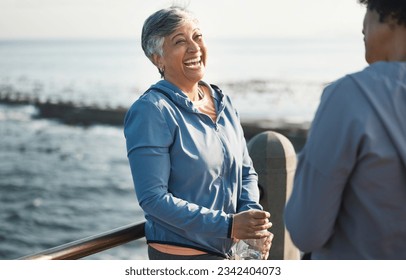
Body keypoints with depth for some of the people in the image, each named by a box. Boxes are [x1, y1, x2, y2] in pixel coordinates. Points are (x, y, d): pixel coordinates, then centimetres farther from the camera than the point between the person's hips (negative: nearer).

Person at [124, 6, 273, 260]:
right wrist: (227, 225, -24)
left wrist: (252, 212, -10)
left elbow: (246, 170, 10)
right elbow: (153, 197, -20)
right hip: (181, 254, -6)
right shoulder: (151, 112, -15)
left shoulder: (222, 102, 4)